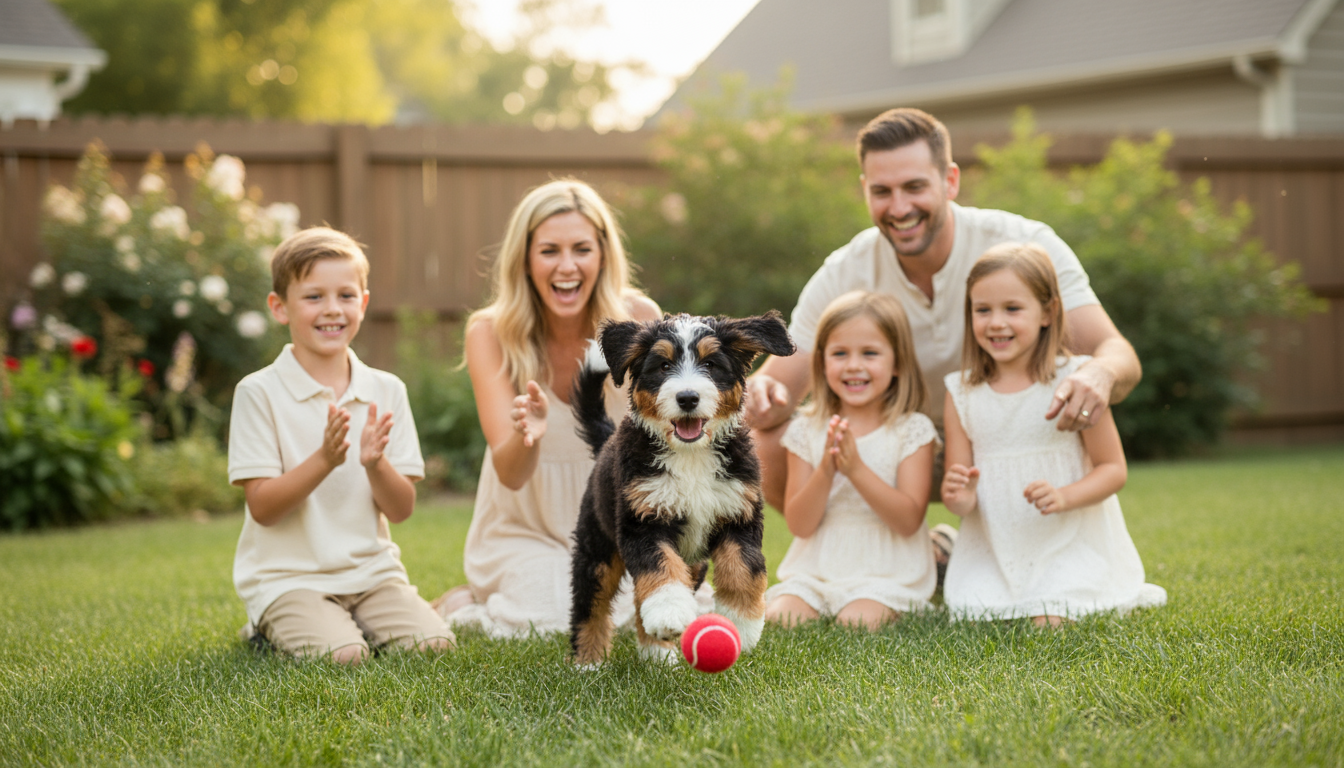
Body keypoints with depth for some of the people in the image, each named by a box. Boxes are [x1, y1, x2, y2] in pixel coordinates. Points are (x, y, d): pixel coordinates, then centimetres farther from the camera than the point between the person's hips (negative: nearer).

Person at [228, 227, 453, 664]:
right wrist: (324, 459, -26)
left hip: (371, 570, 4)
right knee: (342, 654, -27)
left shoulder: (386, 391, 4)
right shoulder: (259, 393, -7)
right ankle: (271, 629, 5)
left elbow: (401, 509, 2)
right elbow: (262, 507, -12)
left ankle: (353, 622, 11)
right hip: (288, 576, -3)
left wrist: (375, 464, -19)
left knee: (434, 642, -18)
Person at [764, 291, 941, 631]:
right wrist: (826, 470, -20)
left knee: (856, 623, -29)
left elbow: (909, 521, -12)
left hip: (886, 574, -2)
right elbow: (799, 525, -2)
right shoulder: (806, 431, 3)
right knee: (777, 619, -22)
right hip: (814, 570, 3)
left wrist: (856, 468, -23)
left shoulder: (912, 430, -3)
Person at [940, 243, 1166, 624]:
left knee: (1051, 622, -21)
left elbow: (1113, 468, -5)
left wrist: (1064, 497, -24)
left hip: (1070, 543, -2)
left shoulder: (1074, 379, -7)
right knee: (971, 615, -17)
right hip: (992, 549, 3)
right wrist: (959, 499, -19)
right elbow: (960, 494, 5)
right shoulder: (961, 393, 3)